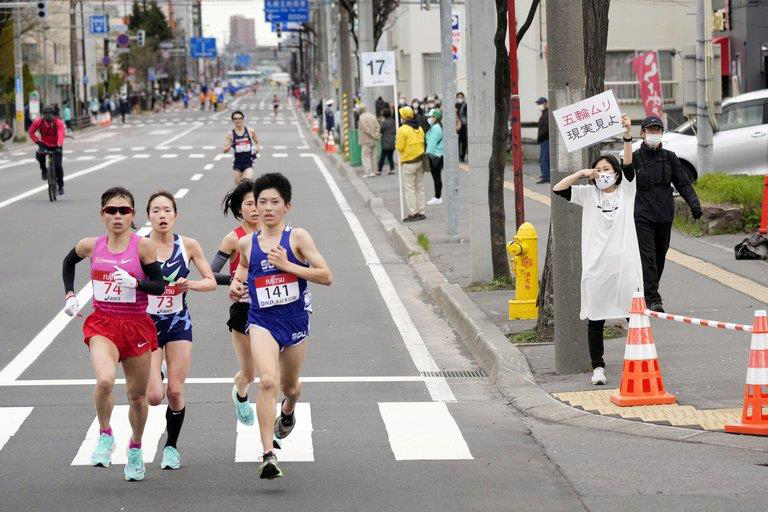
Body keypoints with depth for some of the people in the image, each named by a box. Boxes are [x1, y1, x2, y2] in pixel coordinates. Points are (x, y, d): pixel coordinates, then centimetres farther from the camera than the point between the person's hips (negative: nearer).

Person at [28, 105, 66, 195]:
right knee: (39, 155, -32)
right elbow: (31, 132, -8)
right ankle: (43, 170, -2)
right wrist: (37, 142, -18)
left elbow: (61, 134, -36)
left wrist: (59, 146, -51)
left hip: (56, 146, -2)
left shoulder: (58, 122, -23)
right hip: (44, 144, 2)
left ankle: (60, 186, 3)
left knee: (58, 165, -13)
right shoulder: (38, 122, -16)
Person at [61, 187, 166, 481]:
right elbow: (68, 262, 23)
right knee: (105, 381, -28)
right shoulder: (91, 246, 1)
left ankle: (135, 449, 37)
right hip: (102, 325, 0)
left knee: (137, 396, 11)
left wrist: (134, 282, -26)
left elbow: (159, 286, -8)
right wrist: (70, 295, 12)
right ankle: (105, 435, -3)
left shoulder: (143, 246, -7)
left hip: (136, 326, 0)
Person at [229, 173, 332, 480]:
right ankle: (268, 456, -26)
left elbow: (326, 276, -10)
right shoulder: (246, 243, 3)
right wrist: (236, 284, 2)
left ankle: (288, 411, 60)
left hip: (295, 319, 1)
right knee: (267, 381, -23)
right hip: (262, 321, 0)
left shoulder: (297, 238, -5)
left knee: (290, 386, 19)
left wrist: (287, 265, -17)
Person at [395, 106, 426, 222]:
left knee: (409, 188, -1)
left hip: (409, 162, -7)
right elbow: (423, 144, 12)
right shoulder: (419, 129, 8)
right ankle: (420, 212, 14)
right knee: (419, 187, 12)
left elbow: (400, 147, -13)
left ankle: (413, 213, -3)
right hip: (420, 161, 7)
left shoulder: (403, 130, -13)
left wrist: (396, 143, 7)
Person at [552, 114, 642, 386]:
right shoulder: (588, 194, 9)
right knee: (595, 320, 3)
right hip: (596, 267, 1)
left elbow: (628, 165, -10)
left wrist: (627, 136, -24)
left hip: (625, 264, -1)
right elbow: (557, 189, 1)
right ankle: (598, 366, 11)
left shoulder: (626, 190, 5)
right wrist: (581, 173, -9)